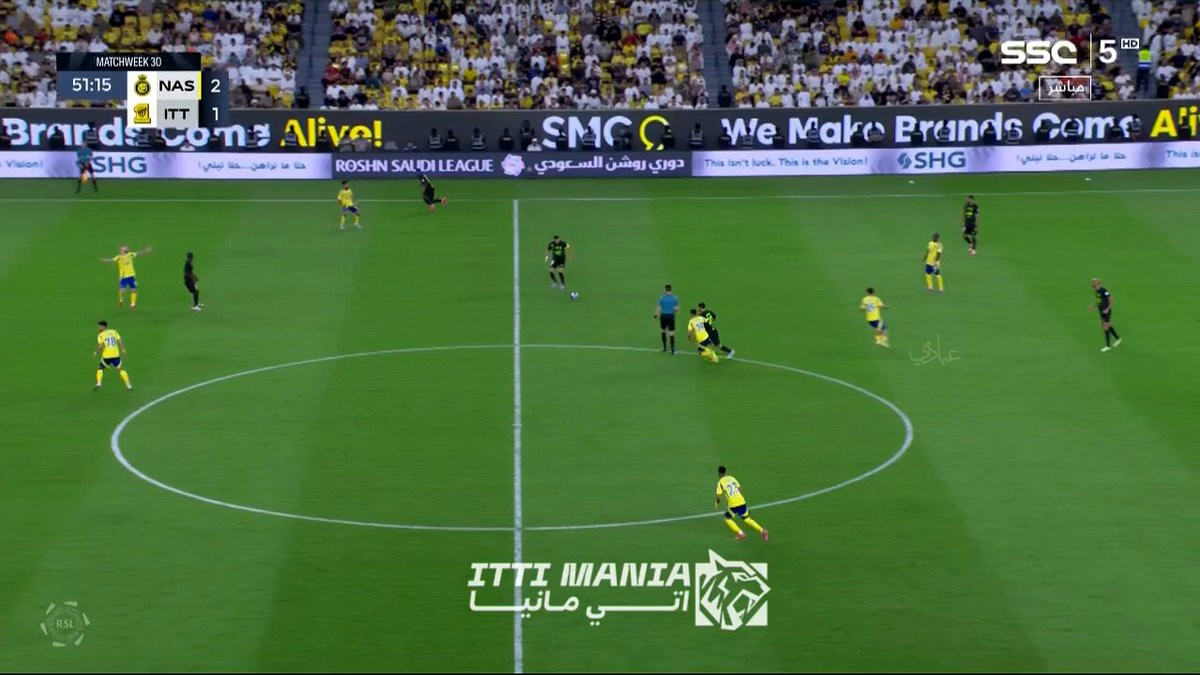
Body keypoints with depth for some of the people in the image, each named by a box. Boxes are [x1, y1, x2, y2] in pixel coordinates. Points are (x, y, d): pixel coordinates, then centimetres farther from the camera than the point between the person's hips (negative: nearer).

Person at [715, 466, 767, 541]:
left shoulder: (720, 482, -2)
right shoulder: (731, 478, 13)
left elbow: (718, 496, -5)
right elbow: (739, 488, 16)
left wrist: (717, 503, 15)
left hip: (732, 504, -5)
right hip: (741, 501, 5)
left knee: (727, 518, 18)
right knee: (746, 518, 18)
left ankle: (740, 533, 7)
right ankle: (761, 530, 3)